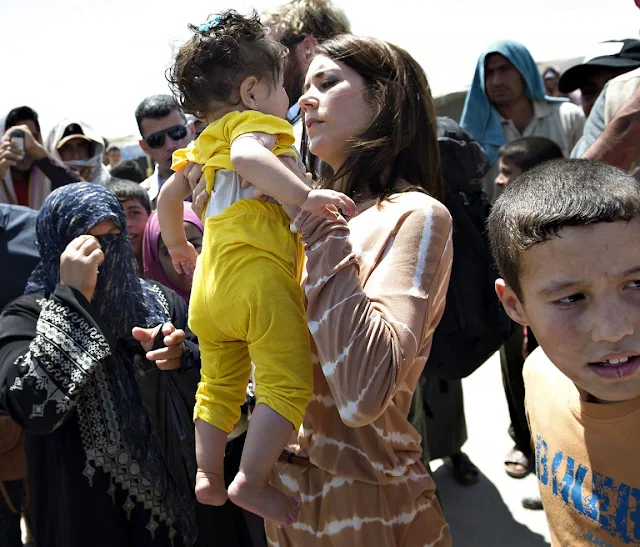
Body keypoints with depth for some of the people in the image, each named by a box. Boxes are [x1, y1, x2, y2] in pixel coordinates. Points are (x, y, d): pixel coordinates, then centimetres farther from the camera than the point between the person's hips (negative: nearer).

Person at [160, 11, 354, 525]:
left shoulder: (202, 146, 22)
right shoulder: (254, 123, -2)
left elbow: (168, 196, 30)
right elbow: (247, 156, -27)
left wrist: (177, 245, 45)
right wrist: (306, 194, -33)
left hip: (209, 285, 9)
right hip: (258, 276, -9)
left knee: (220, 385, 20)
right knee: (287, 383, -5)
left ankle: (208, 475, 30)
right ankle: (251, 483, -2)